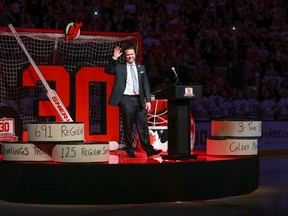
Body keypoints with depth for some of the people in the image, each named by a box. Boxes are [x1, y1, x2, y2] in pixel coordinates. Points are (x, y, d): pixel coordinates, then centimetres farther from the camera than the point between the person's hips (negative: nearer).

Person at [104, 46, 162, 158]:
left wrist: (148, 100, 5)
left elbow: (146, 84, 12)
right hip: (126, 99, -3)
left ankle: (148, 149, 5)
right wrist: (114, 58, -17)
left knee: (143, 126, 3)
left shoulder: (141, 67, 14)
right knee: (128, 127, 1)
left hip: (139, 99, 3)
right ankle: (130, 151, 8)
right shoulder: (119, 67, 6)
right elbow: (107, 70, -7)